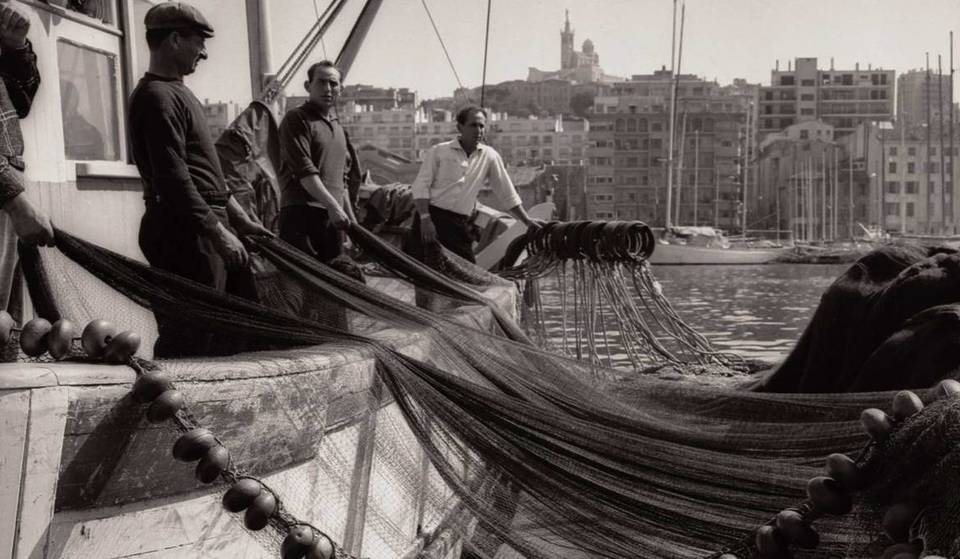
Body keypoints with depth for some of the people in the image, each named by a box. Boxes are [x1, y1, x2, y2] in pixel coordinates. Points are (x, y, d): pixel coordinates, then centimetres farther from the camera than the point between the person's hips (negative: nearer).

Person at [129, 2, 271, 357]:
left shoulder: (176, 92, 19)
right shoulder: (156, 97, -13)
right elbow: (172, 179, -21)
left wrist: (239, 218, 23)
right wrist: (217, 231, -22)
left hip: (208, 225, 11)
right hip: (186, 233, -11)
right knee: (187, 340, -7)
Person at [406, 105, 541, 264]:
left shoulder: (489, 156, 9)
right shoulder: (438, 151, 1)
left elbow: (506, 193, 15)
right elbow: (421, 185, -2)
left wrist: (527, 221, 14)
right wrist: (425, 218, -13)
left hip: (460, 224, 3)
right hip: (431, 217, -3)